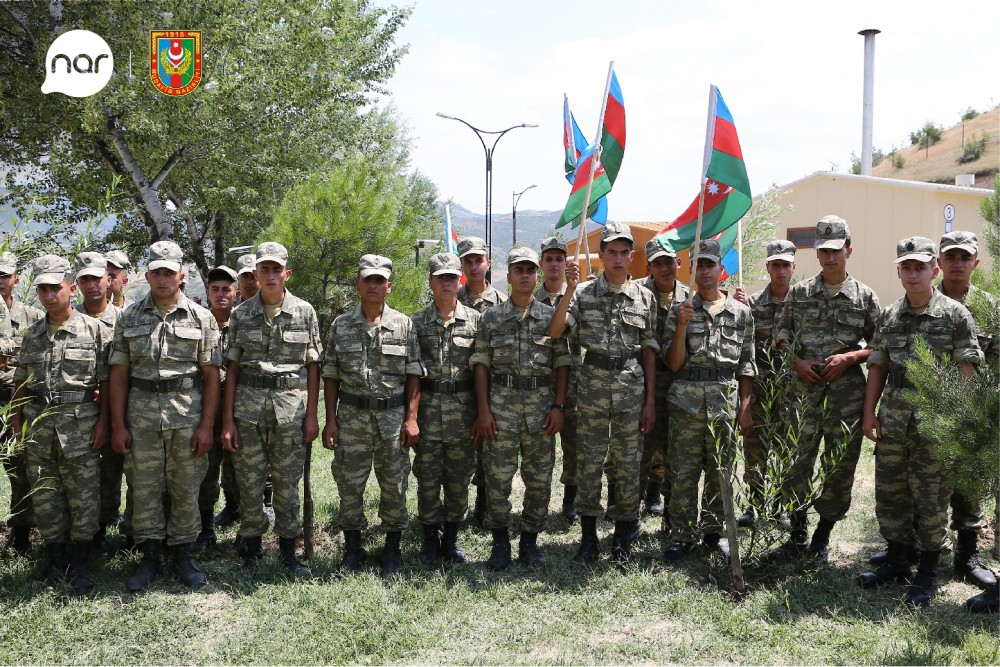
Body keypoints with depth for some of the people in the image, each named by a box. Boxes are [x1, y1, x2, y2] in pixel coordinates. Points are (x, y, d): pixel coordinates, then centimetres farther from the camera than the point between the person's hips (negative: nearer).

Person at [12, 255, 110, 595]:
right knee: (44, 497, 9)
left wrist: (103, 422, -8)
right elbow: (21, 382, 15)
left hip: (80, 425, -4)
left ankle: (80, 564, 14)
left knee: (83, 497, 1)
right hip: (38, 426, 4)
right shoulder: (32, 334, 10)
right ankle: (56, 560, 23)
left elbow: (105, 382, -3)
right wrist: (17, 422, 9)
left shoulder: (95, 330, -3)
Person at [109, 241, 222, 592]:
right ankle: (150, 558, 18)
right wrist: (118, 425, 0)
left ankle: (183, 554, 19)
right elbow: (118, 374, 5)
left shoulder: (201, 318, 1)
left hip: (187, 415, -1)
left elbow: (211, 375, 0)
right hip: (141, 415, 1)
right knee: (144, 489, 6)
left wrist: (207, 425, -6)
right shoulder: (129, 318, 6)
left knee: (186, 490, 5)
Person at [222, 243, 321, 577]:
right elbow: (232, 368, 4)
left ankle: (288, 550, 19)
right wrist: (227, 420, -1)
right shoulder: (241, 314, 4)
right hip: (248, 405, 1)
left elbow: (313, 366, 4)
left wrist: (312, 414, -1)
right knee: (249, 484, 6)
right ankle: (252, 551, 20)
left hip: (290, 406, -1)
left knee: (287, 484, 6)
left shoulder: (305, 312, 2)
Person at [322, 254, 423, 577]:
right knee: (349, 484, 5)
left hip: (392, 415, -1)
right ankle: (353, 550, 21)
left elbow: (413, 375, 1)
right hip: (351, 416, 1)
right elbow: (331, 376, 6)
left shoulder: (404, 325, 1)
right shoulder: (341, 325, 4)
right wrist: (330, 420, 0)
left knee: (393, 485, 6)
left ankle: (392, 551, 20)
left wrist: (411, 418, -5)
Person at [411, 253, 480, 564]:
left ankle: (451, 538, 21)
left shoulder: (475, 320, 4)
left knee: (459, 477, 8)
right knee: (427, 477, 5)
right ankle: (430, 539, 18)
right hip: (427, 409, 0)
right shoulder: (417, 322, 4)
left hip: (463, 410, 0)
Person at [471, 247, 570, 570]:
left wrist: (558, 406, -4)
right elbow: (481, 365, 4)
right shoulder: (492, 317, 6)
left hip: (542, 404, 1)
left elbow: (562, 363, 6)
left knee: (539, 478, 5)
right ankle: (500, 542, 14)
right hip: (501, 402, -1)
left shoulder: (552, 317, 7)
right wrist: (483, 410, -4)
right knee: (498, 477, 0)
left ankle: (530, 541, 19)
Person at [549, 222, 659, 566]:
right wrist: (569, 290, -20)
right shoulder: (583, 293, 2)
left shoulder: (644, 298, 6)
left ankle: (623, 540, 19)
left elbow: (649, 351, 7)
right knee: (589, 464, 4)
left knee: (628, 465, 6)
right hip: (593, 386, -1)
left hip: (632, 387, 1)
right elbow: (555, 332, -10)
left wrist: (650, 401, 2)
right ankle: (588, 541, 15)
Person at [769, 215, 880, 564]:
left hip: (848, 388, -1)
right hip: (806, 386, 1)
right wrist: (797, 361, -4)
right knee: (796, 460, -1)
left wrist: (849, 357, -10)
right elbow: (782, 333, 12)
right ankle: (797, 537, 14)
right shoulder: (799, 292, 8)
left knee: (839, 463, 3)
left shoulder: (865, 296, 4)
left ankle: (821, 539, 17)